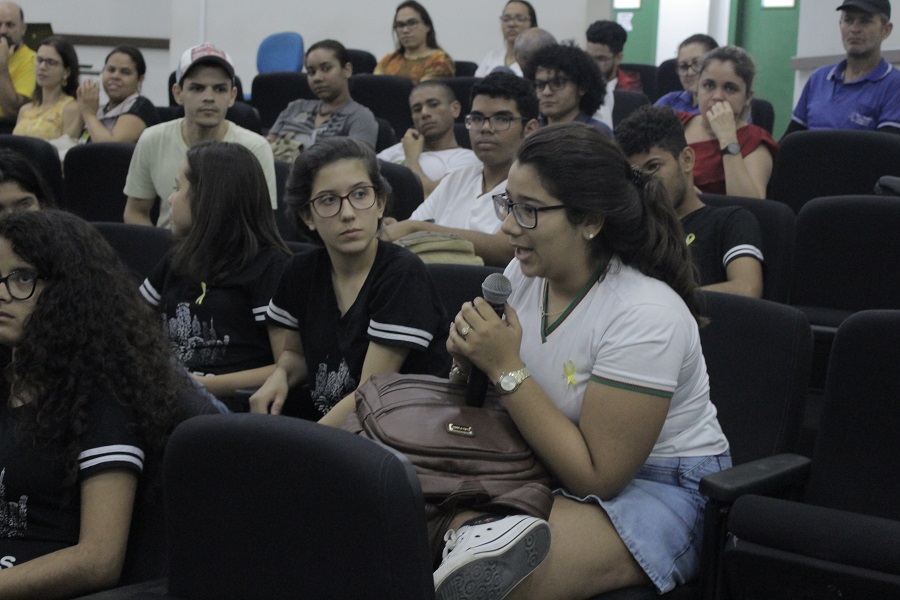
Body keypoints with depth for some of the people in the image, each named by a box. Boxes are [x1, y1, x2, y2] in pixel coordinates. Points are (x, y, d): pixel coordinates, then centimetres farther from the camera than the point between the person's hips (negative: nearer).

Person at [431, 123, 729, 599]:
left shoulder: (644, 315, -21)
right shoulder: (523, 274, -2)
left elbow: (598, 477, -21)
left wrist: (507, 370, -22)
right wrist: (472, 361, -11)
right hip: (547, 465, 6)